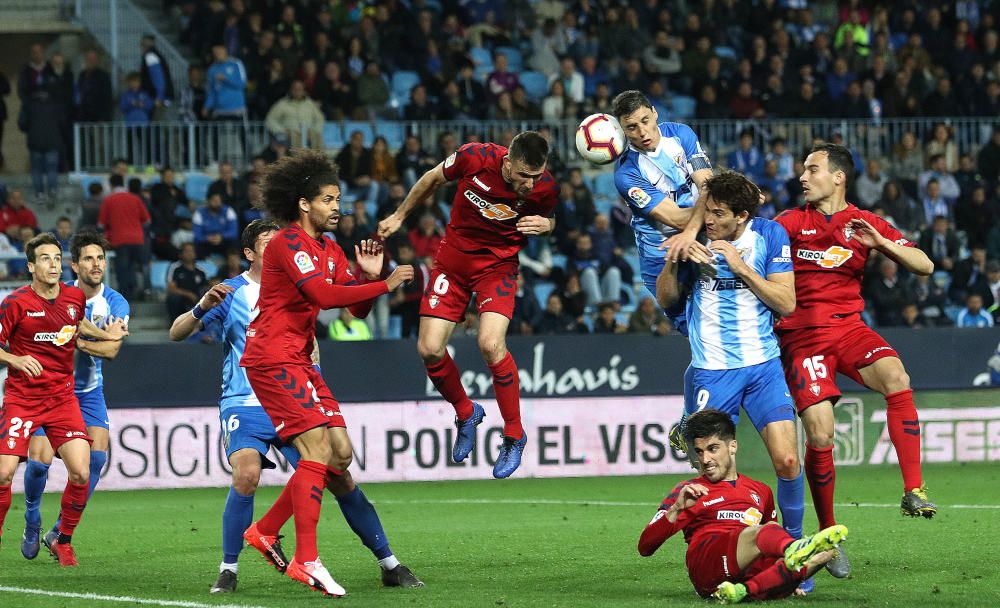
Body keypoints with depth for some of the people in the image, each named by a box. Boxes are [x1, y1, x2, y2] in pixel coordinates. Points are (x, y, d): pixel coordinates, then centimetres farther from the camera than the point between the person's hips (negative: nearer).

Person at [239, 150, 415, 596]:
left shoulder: (329, 250, 17)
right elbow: (323, 294, -26)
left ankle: (264, 531, 15)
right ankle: (306, 560, -16)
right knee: (317, 449, -17)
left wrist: (369, 276, -5)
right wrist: (384, 285, -21)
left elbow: (358, 310, 14)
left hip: (298, 360, 9)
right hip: (272, 357, -9)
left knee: (340, 453, 5)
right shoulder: (288, 243, -12)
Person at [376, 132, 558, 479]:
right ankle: (465, 413, 25)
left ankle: (514, 436, -5)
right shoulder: (474, 158, -22)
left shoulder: (545, 189, -19)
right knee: (429, 349, -6)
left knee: (490, 344, -24)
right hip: (453, 259, 2)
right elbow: (433, 179, 1)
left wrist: (546, 225, -20)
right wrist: (399, 216, 12)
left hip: (498, 264, -2)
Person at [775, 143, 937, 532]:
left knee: (896, 379, -29)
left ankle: (913, 491, -28)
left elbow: (924, 266, 4)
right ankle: (827, 532, 4)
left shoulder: (865, 224, 7)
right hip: (801, 336, -1)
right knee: (820, 434, -14)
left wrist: (882, 243, -13)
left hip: (849, 328, 1)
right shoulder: (792, 222, 6)